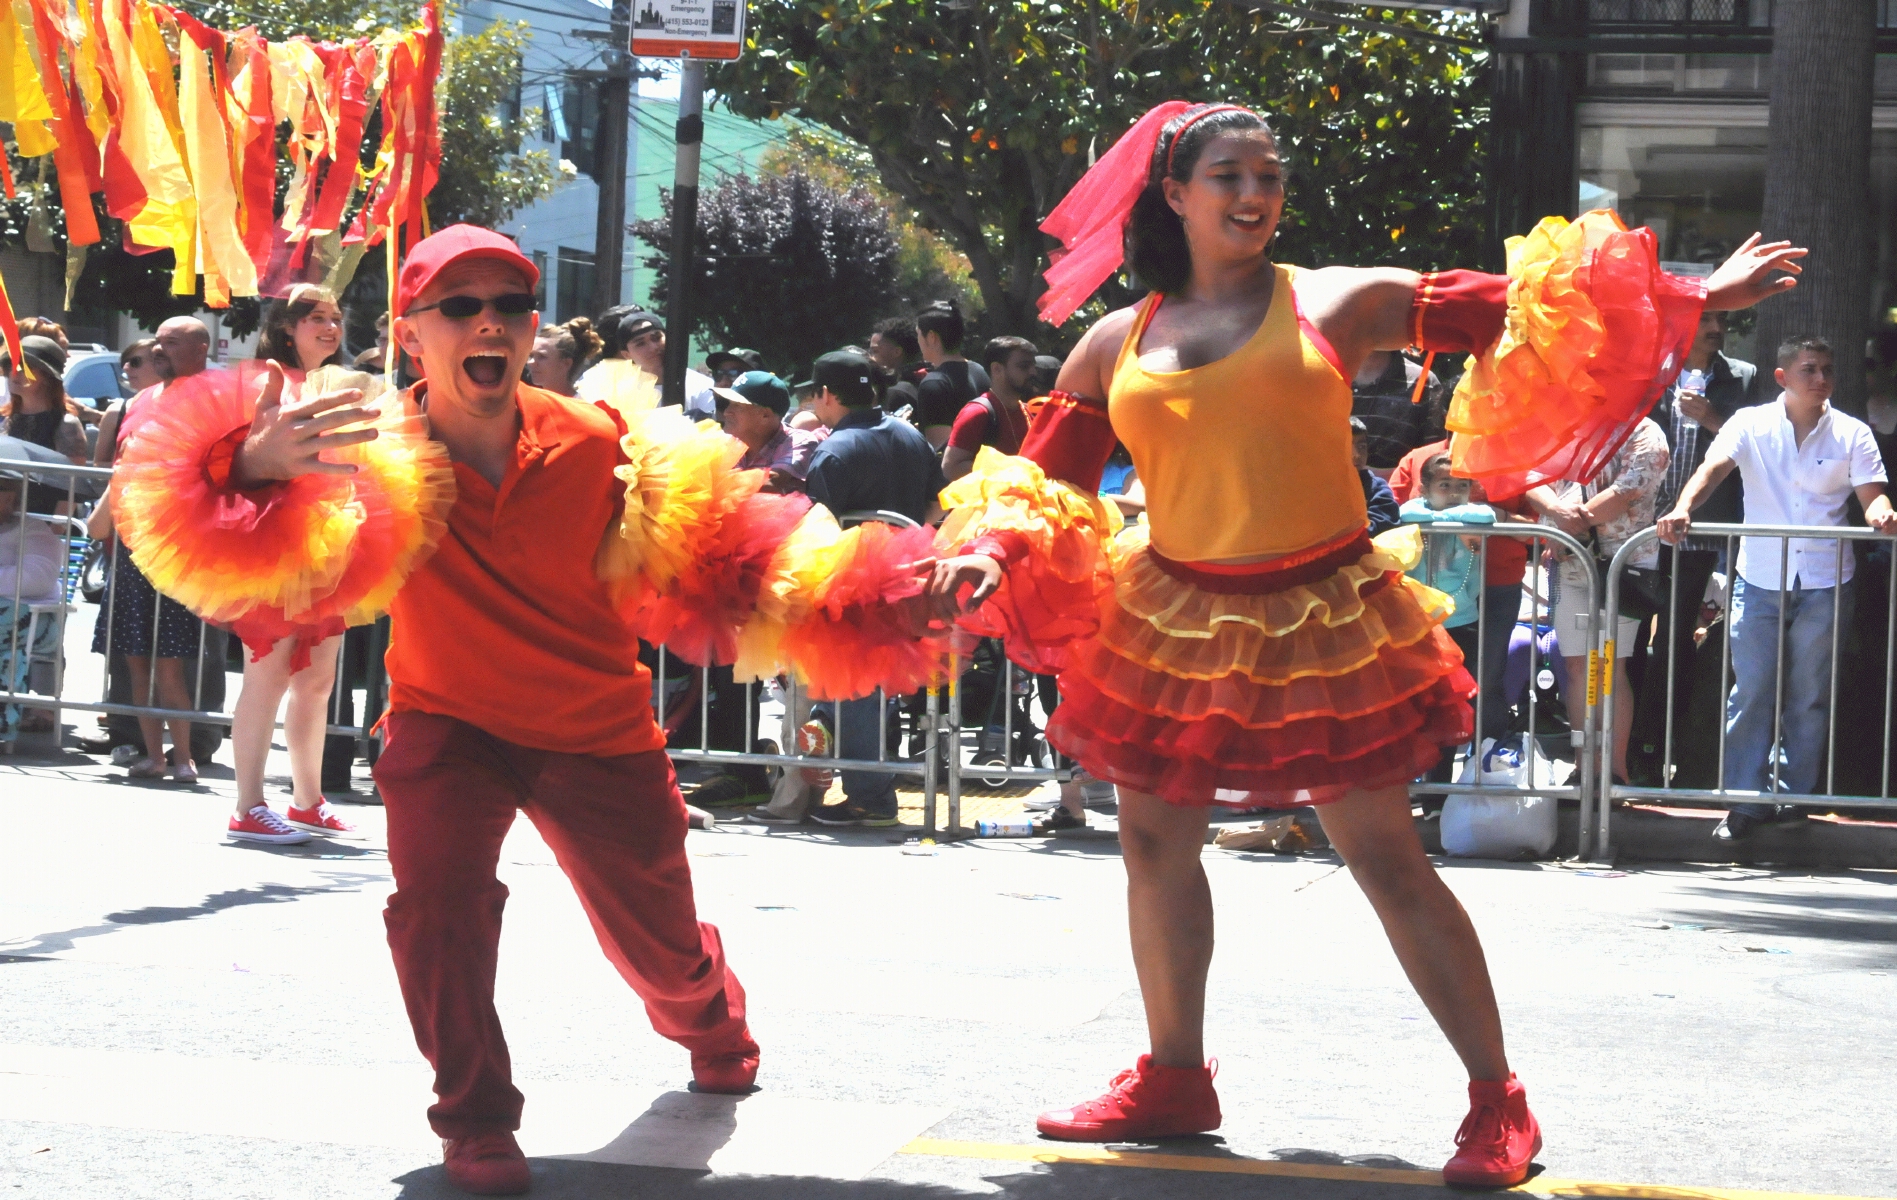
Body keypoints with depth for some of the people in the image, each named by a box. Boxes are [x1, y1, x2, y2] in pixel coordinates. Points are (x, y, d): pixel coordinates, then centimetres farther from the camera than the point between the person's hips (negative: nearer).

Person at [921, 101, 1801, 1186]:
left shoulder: (1338, 303, 0)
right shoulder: (1115, 346, 7)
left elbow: (1512, 308, 1)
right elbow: (1047, 472, 13)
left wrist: (1695, 298, -1)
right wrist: (989, 549, -8)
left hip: (1323, 624, -4)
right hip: (1175, 624, 4)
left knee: (1388, 858, -4)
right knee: (1156, 844, 11)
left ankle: (1499, 1101, 4)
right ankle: (1174, 1079, 30)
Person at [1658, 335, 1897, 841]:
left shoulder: (1852, 434, 3)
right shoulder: (1751, 424, 0)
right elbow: (1713, 468, -14)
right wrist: (1683, 508, -33)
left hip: (1823, 585, 1)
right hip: (1759, 579, -1)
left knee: (1809, 697, 8)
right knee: (1751, 693, 0)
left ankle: (1794, 798, 19)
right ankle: (1746, 801, 7)